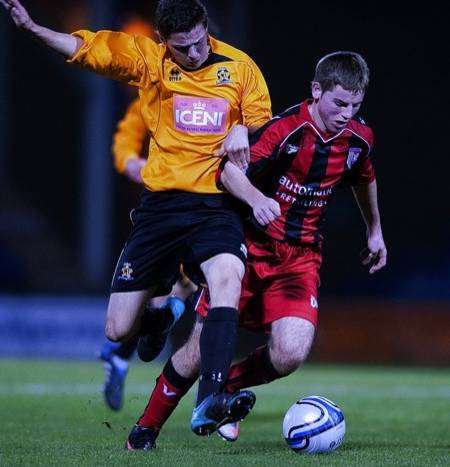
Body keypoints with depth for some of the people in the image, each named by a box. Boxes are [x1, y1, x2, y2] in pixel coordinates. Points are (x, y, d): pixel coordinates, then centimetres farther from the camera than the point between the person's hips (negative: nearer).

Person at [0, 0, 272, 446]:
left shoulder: (239, 67, 3)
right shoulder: (147, 58, 4)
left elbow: (263, 124, 13)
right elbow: (84, 47, 5)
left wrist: (242, 129, -9)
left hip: (215, 204, -2)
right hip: (160, 204, 2)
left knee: (227, 275, -35)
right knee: (118, 330, 1)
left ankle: (209, 401, -42)